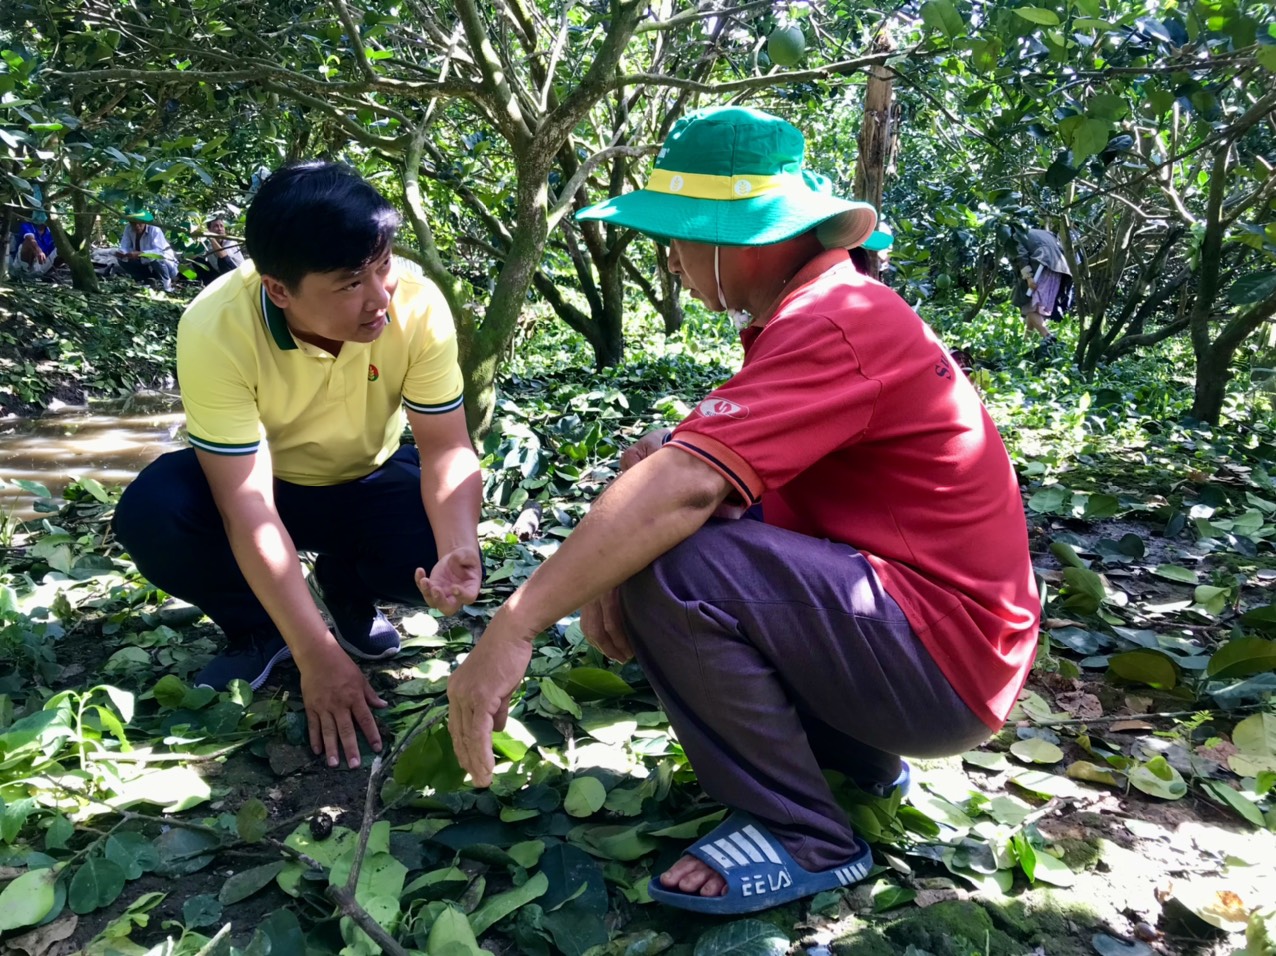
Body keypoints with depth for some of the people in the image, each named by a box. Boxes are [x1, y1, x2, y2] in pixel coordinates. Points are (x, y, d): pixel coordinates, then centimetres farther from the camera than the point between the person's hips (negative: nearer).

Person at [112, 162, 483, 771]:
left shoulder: (418, 305, -28)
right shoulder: (216, 328, -33)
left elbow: (447, 446, -22)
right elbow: (247, 506, -34)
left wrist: (458, 549, -44)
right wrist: (318, 657, -37)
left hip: (368, 480, 1)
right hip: (260, 479, -1)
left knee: (439, 554, -28)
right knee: (150, 515, -30)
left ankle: (347, 591, 9)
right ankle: (258, 631, 0)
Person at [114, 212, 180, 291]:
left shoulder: (154, 229, -24)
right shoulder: (128, 228, -8)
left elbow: (158, 252, -36)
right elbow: (125, 247, -11)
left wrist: (140, 254, -51)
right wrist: (121, 253, -36)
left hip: (166, 264, -6)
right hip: (147, 265, 6)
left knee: (154, 258, -37)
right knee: (122, 260, -8)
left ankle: (166, 284, -16)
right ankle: (148, 281, 0)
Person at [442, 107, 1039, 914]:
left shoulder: (836, 327, -21)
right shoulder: (808, 309, 11)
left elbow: (685, 486, -32)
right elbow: (683, 454, 7)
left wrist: (514, 629, -31)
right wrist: (609, 569, -10)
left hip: (944, 659, -10)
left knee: (671, 566, -27)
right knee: (634, 553, 11)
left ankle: (804, 837, -6)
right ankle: (859, 751, 17)